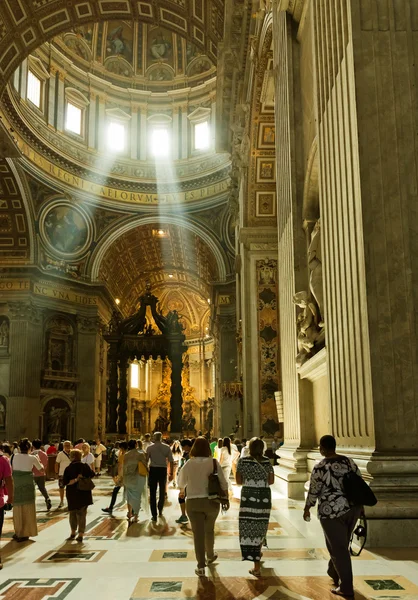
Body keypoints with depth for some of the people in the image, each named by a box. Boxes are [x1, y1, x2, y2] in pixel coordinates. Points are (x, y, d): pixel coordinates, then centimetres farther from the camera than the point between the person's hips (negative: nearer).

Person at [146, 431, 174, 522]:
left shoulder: (150, 447, -4)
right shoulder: (167, 447, -1)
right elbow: (171, 461, -3)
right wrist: (171, 473, 3)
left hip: (153, 470, -2)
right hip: (163, 470, 2)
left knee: (153, 493, 4)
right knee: (162, 491, 20)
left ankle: (154, 515, -1)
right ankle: (160, 511, 32)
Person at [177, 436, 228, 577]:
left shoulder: (188, 464, -4)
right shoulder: (214, 462, -8)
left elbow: (181, 481, 11)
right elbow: (223, 482, -7)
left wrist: (182, 490, 32)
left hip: (193, 502, -1)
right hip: (212, 501, 1)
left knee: (198, 533, 3)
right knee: (209, 530, 23)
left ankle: (201, 566, -1)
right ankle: (210, 555, 42)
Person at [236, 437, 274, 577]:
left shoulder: (243, 461, -3)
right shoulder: (267, 461, 4)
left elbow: (238, 481, -3)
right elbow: (271, 481, 6)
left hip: (249, 496, -3)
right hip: (264, 497, 3)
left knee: (249, 528, 0)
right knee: (260, 526, 21)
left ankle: (257, 568, -5)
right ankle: (258, 553, 42)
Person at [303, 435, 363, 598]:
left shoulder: (319, 468, -16)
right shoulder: (348, 461, 2)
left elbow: (313, 492, -10)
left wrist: (306, 509, 6)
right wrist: (359, 503, 20)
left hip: (333, 511, -7)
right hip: (352, 508, 7)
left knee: (339, 549, 4)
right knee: (340, 543, 25)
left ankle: (346, 588, 11)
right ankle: (333, 573, 43)